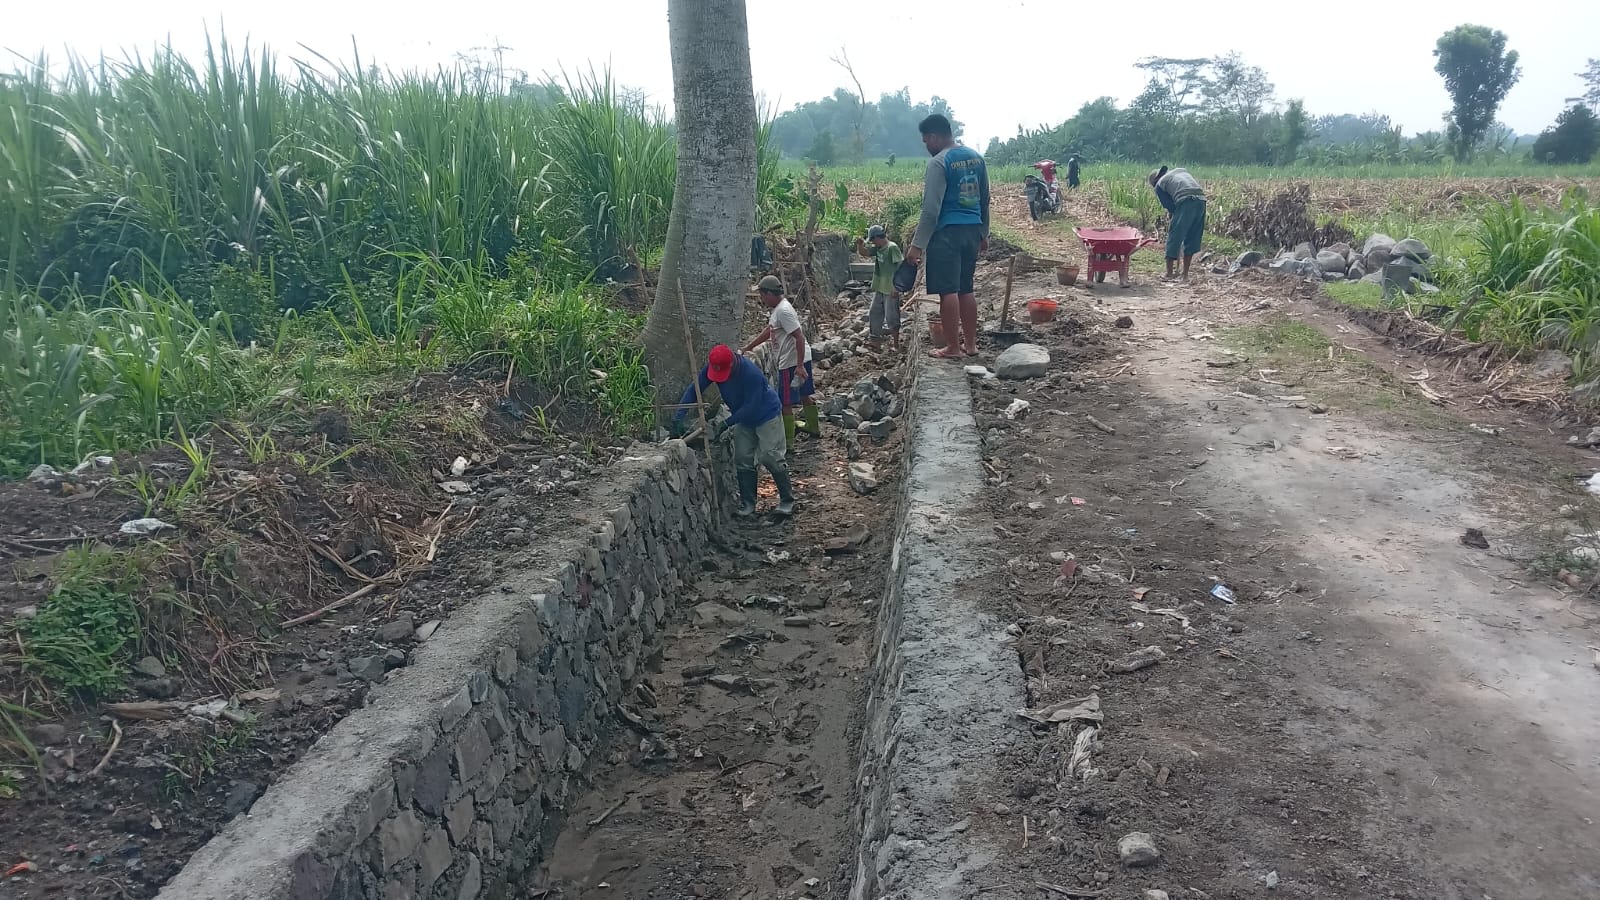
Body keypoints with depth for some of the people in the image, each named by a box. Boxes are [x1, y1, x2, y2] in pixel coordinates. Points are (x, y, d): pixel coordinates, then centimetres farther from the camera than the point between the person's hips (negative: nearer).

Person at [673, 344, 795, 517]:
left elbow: (751, 407, -30)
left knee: (770, 457, -9)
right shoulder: (712, 368, -18)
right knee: (743, 461, 3)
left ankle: (787, 501, 4)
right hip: (743, 418, 6)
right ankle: (748, 504, 12)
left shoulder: (751, 374, -36)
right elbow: (694, 389, -15)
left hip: (766, 415, -6)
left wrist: (727, 423, -30)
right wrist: (679, 416, -25)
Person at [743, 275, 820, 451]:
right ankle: (814, 428, 42)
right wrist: (748, 347, 28)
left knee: (785, 403, -1)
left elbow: (799, 337, -25)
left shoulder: (783, 311, -21)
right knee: (805, 395, 25)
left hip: (791, 363, -10)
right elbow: (767, 331, 24)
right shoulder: (779, 309, 12)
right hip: (802, 359, 10)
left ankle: (788, 442, 6)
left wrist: (799, 366, -26)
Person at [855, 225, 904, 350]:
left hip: (891, 290, -9)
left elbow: (901, 267, -19)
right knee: (874, 314, 17)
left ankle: (896, 344, 5)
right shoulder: (877, 248, 9)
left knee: (892, 317, -3)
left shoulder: (892, 247, -16)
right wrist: (860, 244, -5)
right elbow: (864, 252, 17)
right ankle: (875, 337, 31)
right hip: (879, 288, 9)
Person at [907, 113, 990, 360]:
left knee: (948, 291, -3)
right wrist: (984, 233, 27)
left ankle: (954, 348, 0)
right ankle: (970, 344, 19)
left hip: (947, 233, -8)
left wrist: (918, 245, -15)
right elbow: (985, 200, 18)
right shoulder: (976, 157, 12)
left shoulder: (938, 163, -11)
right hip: (972, 230, 8)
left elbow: (931, 209, -16)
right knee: (966, 289, 15)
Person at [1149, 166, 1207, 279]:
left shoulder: (1159, 185, 15)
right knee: (1192, 239, 16)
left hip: (1185, 202, -6)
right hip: (1201, 200, 6)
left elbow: (1170, 206, 9)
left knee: (1174, 237, 6)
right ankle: (1185, 273, 22)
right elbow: (1198, 183, 23)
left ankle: (1169, 273, 9)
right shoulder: (1182, 170, 32)